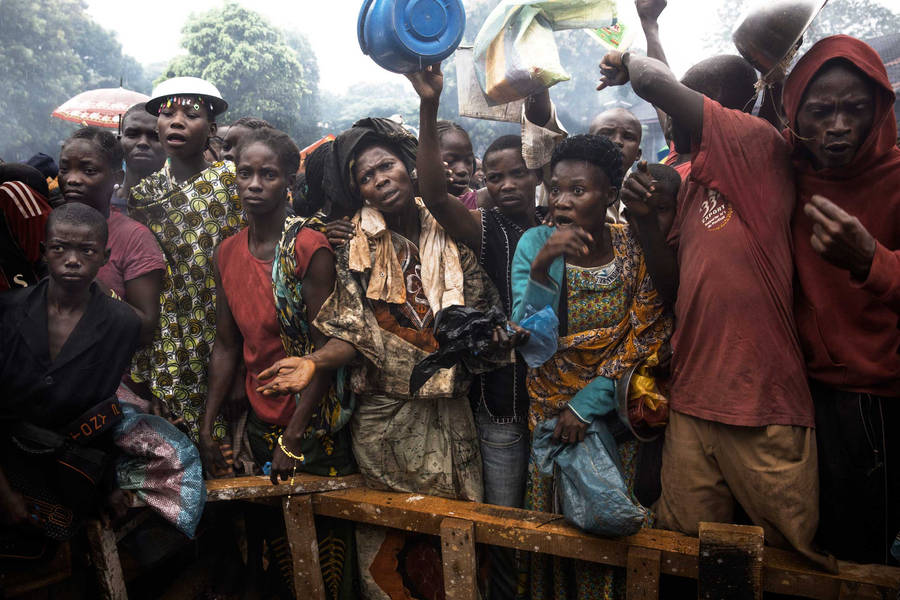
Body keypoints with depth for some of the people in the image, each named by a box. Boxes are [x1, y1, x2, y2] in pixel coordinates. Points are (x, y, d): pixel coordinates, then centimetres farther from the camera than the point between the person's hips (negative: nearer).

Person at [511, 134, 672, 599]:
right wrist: (541, 269, -34)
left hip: (614, 407, 0)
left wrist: (588, 404, -14)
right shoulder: (534, 243, -12)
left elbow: (644, 339, -9)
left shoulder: (638, 247, -10)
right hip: (549, 408, 0)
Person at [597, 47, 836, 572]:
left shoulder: (761, 146, -9)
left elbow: (655, 81, -16)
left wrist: (629, 64, 4)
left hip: (764, 408, -7)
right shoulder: (693, 182, 15)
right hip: (693, 400, 7)